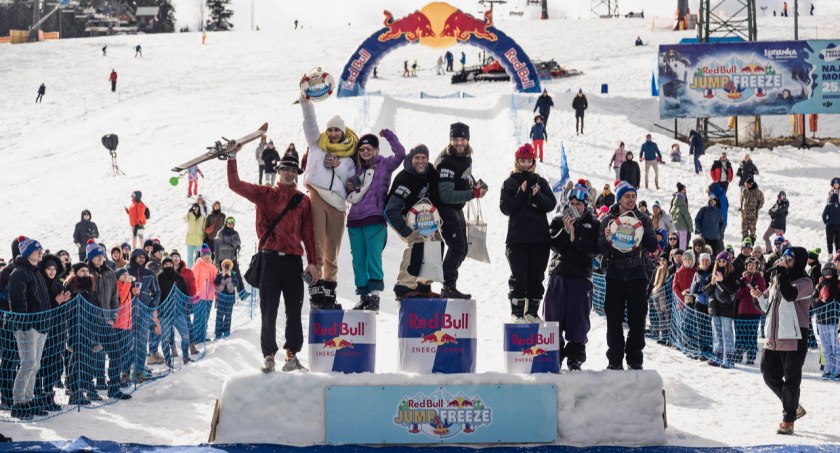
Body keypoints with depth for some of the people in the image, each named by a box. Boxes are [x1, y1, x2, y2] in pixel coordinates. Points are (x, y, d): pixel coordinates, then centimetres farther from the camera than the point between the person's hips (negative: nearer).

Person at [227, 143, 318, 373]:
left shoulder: (303, 201, 11)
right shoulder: (265, 194, 9)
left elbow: (308, 233, 10)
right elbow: (235, 184, 5)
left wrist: (313, 262, 4)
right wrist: (232, 158, -2)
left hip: (293, 260, 1)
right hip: (270, 259, -1)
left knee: (294, 311, 2)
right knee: (268, 311, -1)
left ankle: (292, 354, 8)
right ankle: (269, 356, 5)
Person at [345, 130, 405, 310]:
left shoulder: (384, 164, 7)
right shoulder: (357, 168, 21)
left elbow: (400, 154, -10)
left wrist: (389, 135, -6)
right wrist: (349, 188, 9)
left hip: (375, 218, -5)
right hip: (355, 218, 5)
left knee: (373, 257, -12)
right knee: (358, 259, 3)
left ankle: (375, 294, -13)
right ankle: (363, 295, 8)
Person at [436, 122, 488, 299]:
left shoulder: (466, 158, 4)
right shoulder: (446, 163, -24)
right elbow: (446, 195, -30)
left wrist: (477, 184, 5)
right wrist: (473, 194, -31)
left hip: (458, 210, 10)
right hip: (445, 209, -10)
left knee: (461, 250, 15)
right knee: (457, 246, -19)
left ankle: (449, 285, 25)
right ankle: (449, 287, -20)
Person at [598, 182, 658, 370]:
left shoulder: (643, 220, 8)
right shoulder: (609, 220, 7)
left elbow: (653, 247, -2)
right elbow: (601, 249, -2)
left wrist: (641, 233, -18)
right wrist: (607, 239, -23)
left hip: (637, 275, 0)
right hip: (615, 275, 0)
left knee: (637, 319, 0)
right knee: (614, 319, -2)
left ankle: (635, 359, 6)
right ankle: (615, 359, 3)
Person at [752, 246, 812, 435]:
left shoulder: (804, 283, -9)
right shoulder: (776, 280, 13)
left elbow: (790, 294, -30)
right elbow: (767, 307, 22)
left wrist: (781, 271, -21)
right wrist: (760, 297, 1)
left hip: (793, 339, -8)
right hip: (773, 339, 8)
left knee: (791, 380, -3)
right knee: (769, 375, 13)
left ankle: (788, 421, 4)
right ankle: (793, 407, 31)